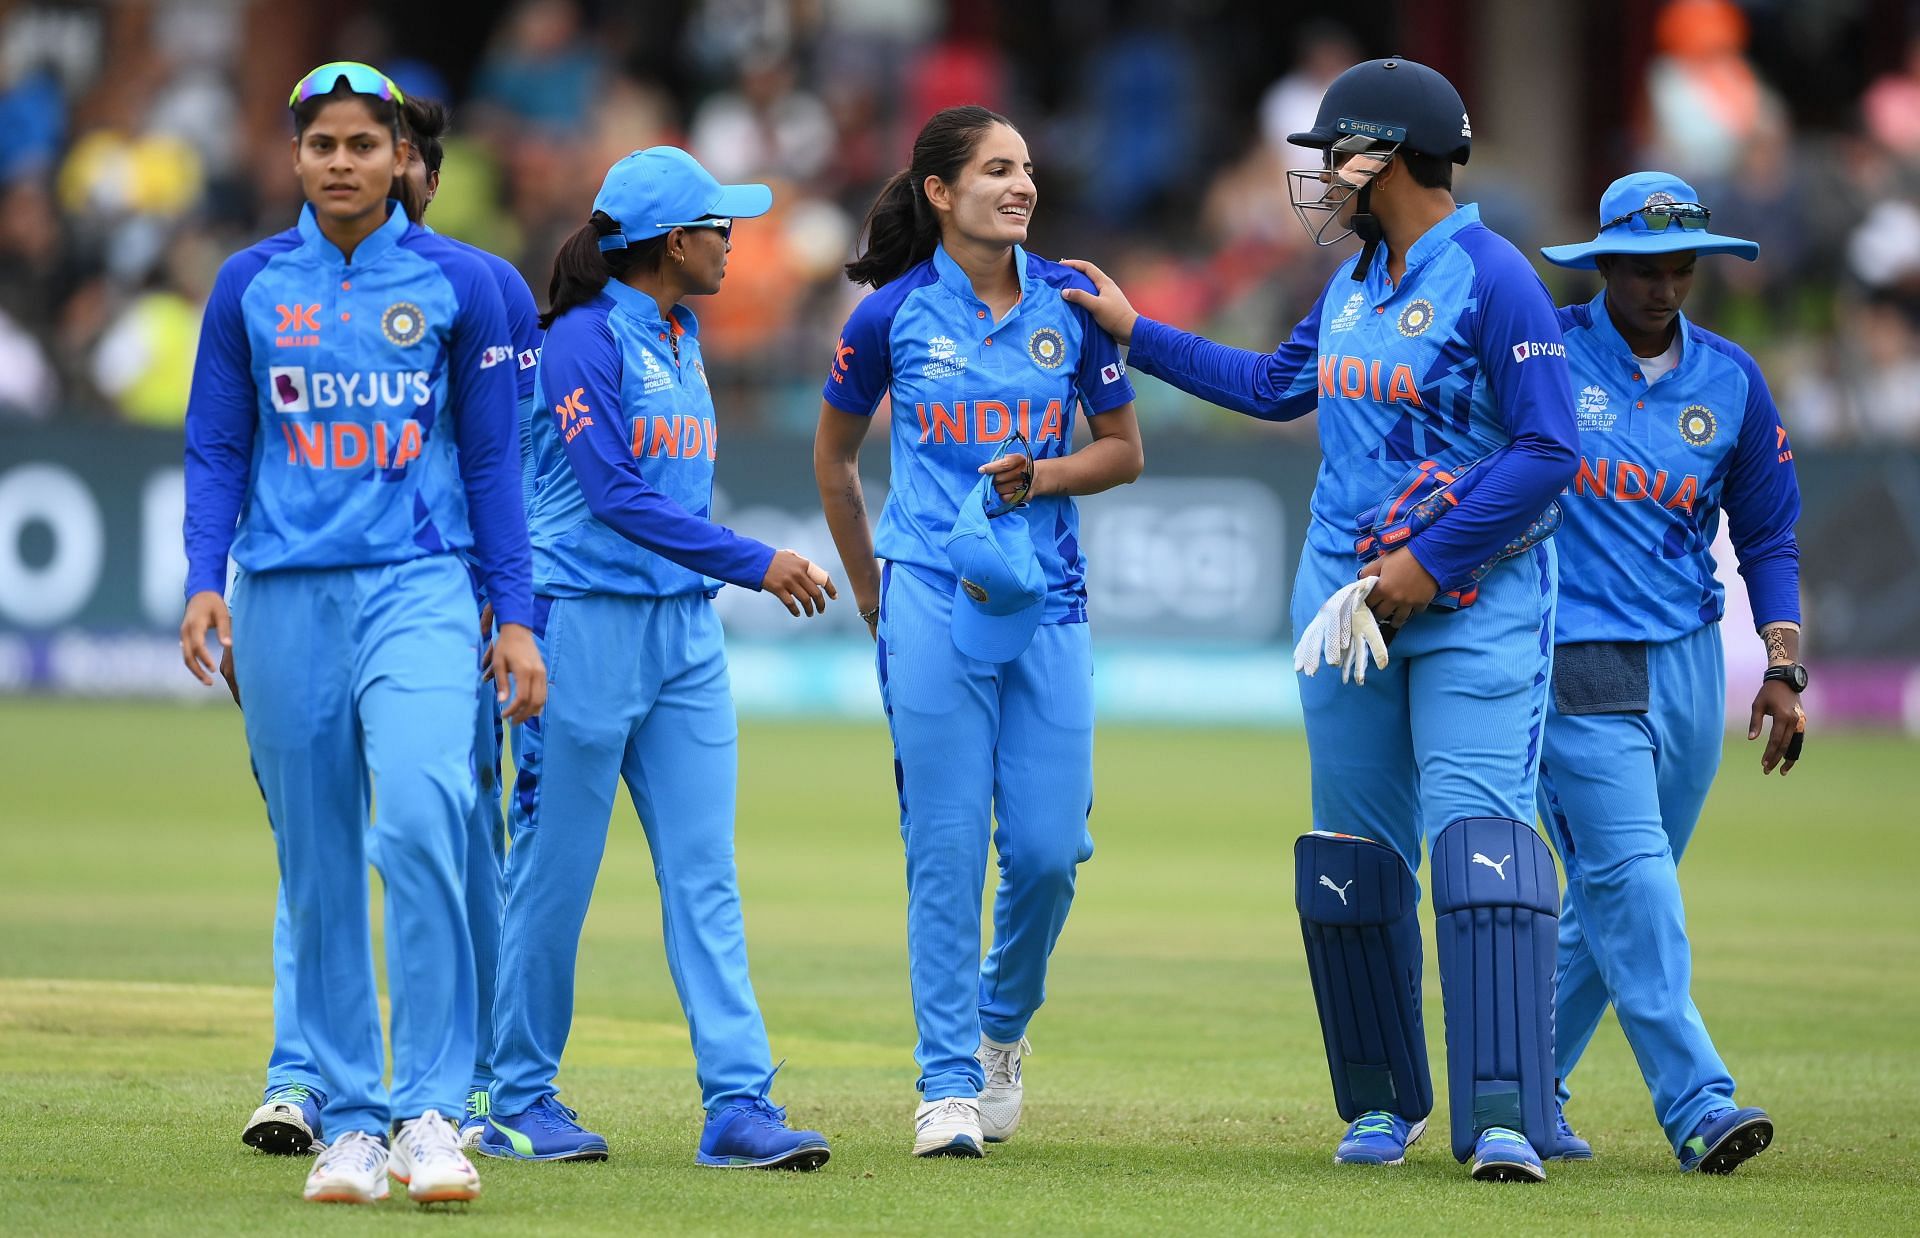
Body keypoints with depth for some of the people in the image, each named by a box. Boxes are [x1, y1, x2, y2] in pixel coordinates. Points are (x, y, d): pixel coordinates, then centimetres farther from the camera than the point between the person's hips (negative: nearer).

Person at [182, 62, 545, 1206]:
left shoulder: (457, 284, 6)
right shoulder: (251, 285, 9)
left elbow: (492, 458, 7)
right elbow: (217, 449, 11)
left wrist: (516, 617, 2)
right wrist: (204, 580, -4)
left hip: (418, 585, -2)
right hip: (284, 596, 2)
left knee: (423, 820, -22)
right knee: (318, 866, 4)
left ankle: (430, 1109, -19)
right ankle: (351, 1121, 12)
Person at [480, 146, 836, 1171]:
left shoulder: (680, 338, 15)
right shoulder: (584, 338, -11)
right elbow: (616, 495, -17)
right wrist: (755, 563, -18)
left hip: (685, 626, 8)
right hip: (585, 623, -8)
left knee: (704, 873, 0)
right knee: (555, 871, 0)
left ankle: (737, 1103, -4)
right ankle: (515, 1100, 10)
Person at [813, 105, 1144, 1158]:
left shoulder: (1070, 303, 4)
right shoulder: (894, 313, 0)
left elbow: (1123, 450, 11)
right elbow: (833, 455, 14)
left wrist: (1040, 476, -7)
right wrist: (871, 589, 15)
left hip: (1046, 601, 2)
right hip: (933, 600, -2)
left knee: (1048, 847, -1)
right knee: (946, 848, -4)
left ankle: (1003, 1023, 27)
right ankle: (947, 1083, 2)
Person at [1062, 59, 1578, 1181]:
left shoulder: (1493, 279, -14)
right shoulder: (1354, 283, 12)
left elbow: (1548, 451, -19)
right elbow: (1275, 385, 29)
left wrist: (1432, 563, -19)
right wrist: (1134, 332, 29)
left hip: (1476, 596, -8)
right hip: (1350, 594, 8)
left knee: (1480, 829, -19)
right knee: (1355, 849, 9)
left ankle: (1505, 1119, -24)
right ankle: (1383, 1104, 21)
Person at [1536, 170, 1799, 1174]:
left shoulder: (1730, 381, 9)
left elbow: (1766, 534, 14)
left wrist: (1783, 670, 5)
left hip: (1687, 659, 5)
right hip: (1575, 663, -5)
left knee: (1617, 892, 7)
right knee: (1629, 874, -14)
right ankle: (1697, 1106, -19)